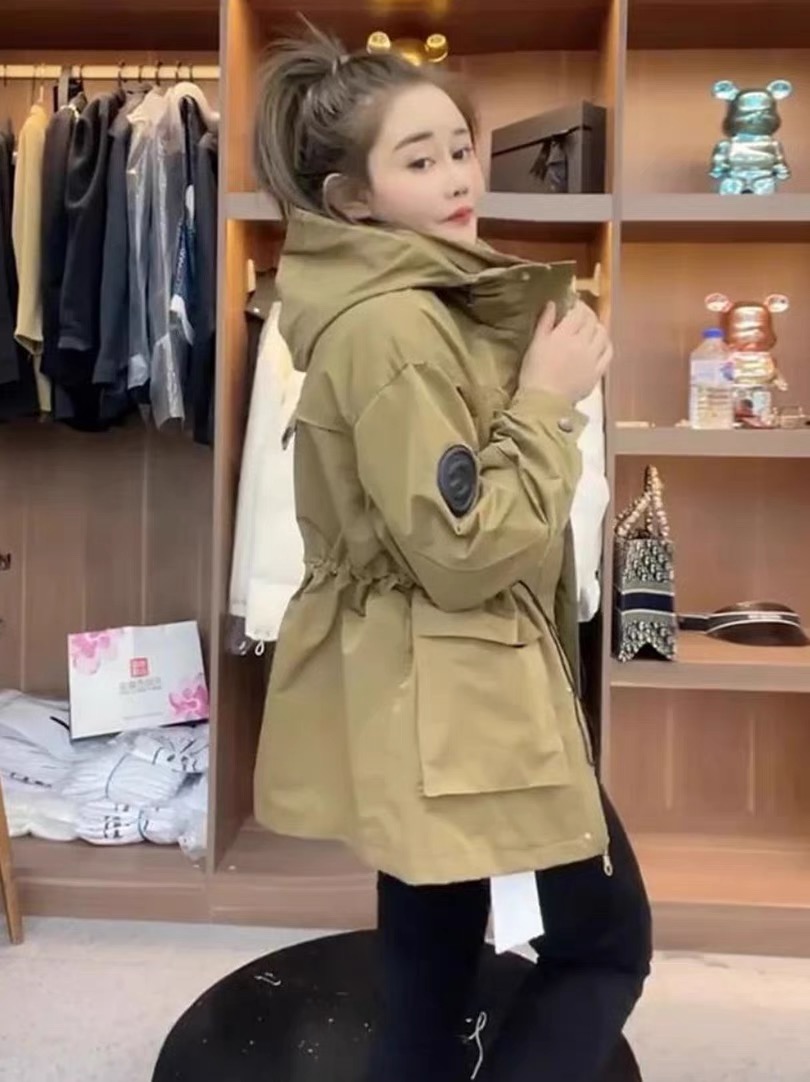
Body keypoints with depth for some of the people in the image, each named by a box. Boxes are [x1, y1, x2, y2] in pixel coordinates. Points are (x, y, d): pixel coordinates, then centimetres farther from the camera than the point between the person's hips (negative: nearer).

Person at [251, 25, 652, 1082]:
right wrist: (548, 401, -15)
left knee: (430, 979, 22)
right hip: (451, 701, -10)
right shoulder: (389, 326, -21)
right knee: (608, 943, 10)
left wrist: (538, 378, 7)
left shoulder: (410, 302, 12)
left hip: (421, 693, 10)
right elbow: (465, 551, -23)